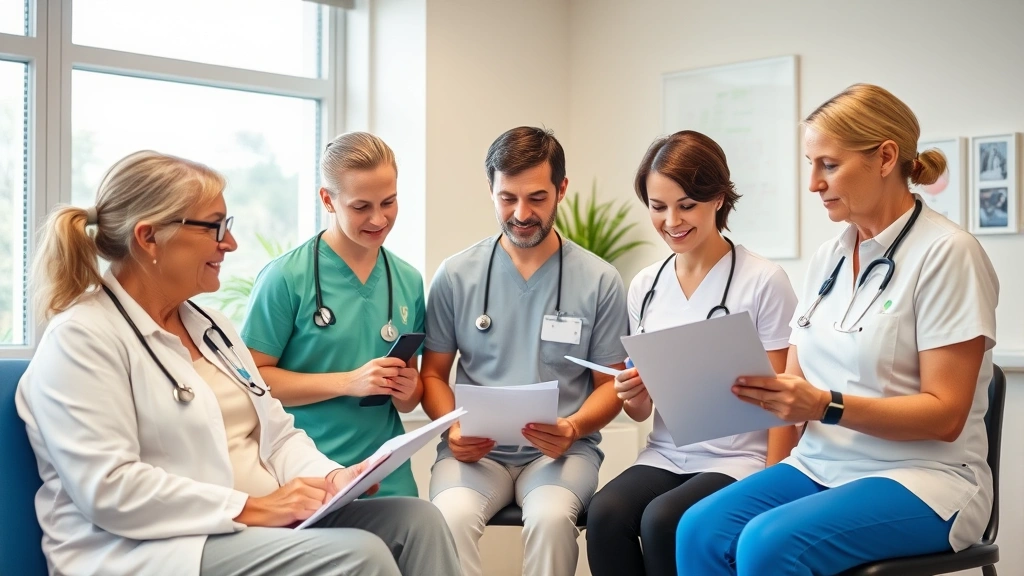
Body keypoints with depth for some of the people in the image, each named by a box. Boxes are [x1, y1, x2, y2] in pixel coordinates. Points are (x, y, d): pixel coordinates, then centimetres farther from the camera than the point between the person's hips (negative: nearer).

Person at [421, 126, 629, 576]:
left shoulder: (600, 282, 2)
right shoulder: (455, 276, 5)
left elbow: (611, 385, 7)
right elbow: (434, 374, 12)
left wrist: (574, 427, -14)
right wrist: (454, 428, -8)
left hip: (564, 450, 0)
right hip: (476, 450, 1)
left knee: (550, 515, -33)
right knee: (451, 515, -32)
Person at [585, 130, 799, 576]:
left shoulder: (763, 281, -7)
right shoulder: (644, 286, 9)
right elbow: (642, 412, 13)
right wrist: (634, 397, -10)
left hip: (738, 461, -4)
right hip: (664, 456, 4)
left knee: (662, 520, -31)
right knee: (604, 514, -26)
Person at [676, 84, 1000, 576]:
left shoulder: (946, 253, -10)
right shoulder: (828, 257, 11)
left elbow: (945, 415, -13)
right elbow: (795, 381, 11)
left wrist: (826, 406, -26)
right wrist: (752, 388, -12)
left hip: (921, 477, -6)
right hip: (821, 464, 6)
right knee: (698, 530, -22)